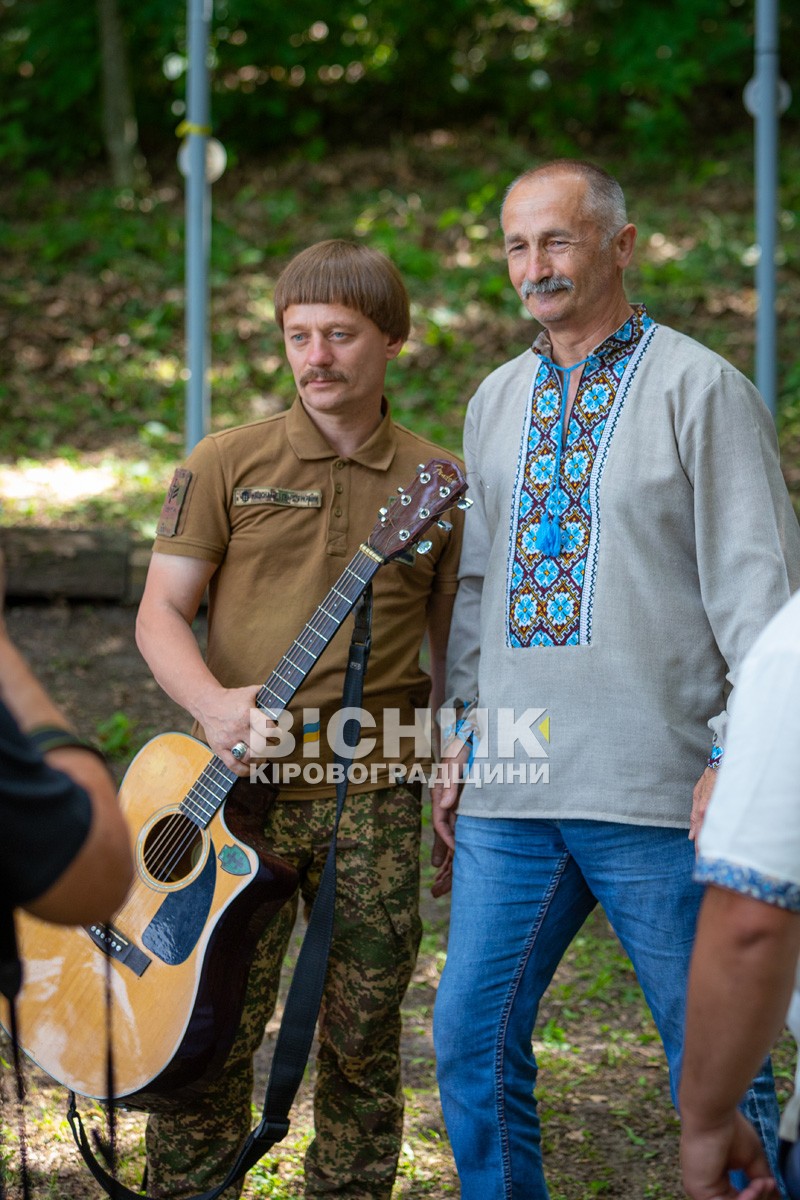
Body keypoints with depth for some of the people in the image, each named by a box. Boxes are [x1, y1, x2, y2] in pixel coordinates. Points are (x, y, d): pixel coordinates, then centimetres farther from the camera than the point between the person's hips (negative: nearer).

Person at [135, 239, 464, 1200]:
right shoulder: (228, 463, 4)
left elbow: (453, 649, 15)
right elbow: (160, 612, 2)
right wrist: (213, 704, -18)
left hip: (375, 795, 1)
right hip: (242, 786, -1)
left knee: (364, 1039, 5)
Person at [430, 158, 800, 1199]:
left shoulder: (701, 389, -3)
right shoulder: (496, 401, 16)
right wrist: (461, 739, 17)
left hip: (657, 793, -5)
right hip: (511, 793, 6)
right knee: (472, 1037, 4)